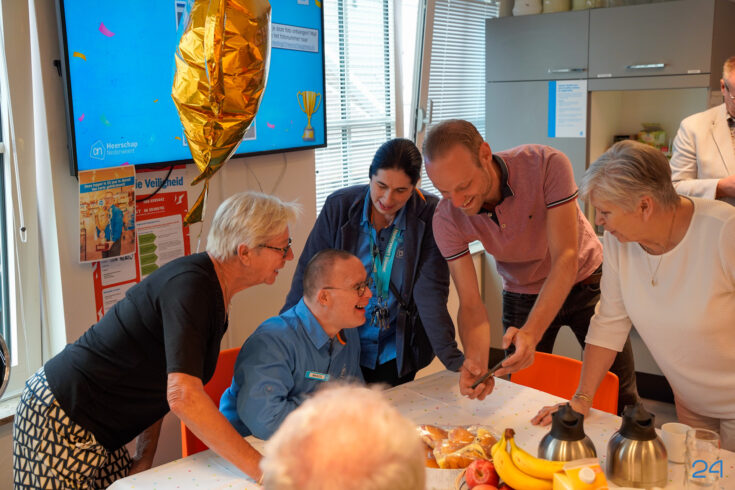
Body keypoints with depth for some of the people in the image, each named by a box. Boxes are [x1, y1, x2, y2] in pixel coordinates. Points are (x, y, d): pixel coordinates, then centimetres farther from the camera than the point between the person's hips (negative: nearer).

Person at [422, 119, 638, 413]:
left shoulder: (547, 165, -33)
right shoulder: (447, 220, -25)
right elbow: (470, 304, -23)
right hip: (522, 295, 2)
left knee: (621, 398, 6)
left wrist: (531, 332, -49)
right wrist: (476, 359, -43)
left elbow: (566, 259, -36)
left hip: (584, 281, -1)